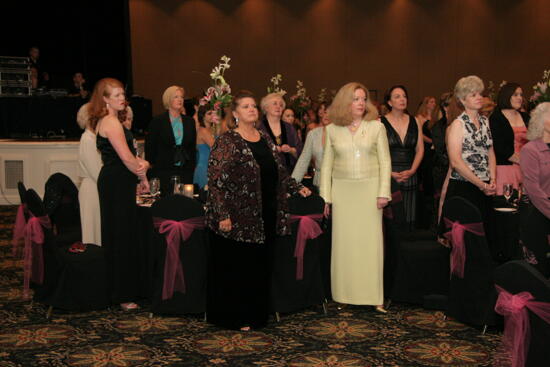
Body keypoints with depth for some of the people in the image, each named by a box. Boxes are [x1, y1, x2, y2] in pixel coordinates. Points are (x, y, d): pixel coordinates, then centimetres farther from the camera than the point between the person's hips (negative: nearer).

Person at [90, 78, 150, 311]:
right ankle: (122, 294, 3)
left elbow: (126, 154, 14)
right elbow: (127, 158, -17)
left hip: (112, 181, 10)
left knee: (117, 236, 14)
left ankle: (119, 290, 24)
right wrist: (143, 177, -3)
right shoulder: (112, 122, -15)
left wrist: (142, 163, -3)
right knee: (121, 237, -4)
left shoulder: (104, 121, 16)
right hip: (117, 183, -10)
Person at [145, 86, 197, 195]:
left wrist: (192, 168, 8)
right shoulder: (157, 121, 0)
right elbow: (150, 148, 0)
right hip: (163, 172, -3)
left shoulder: (189, 121, 11)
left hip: (185, 172, 3)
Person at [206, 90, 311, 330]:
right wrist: (223, 215, -18)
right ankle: (233, 317, 14)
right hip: (238, 218, -6)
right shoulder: (227, 142, -8)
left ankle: (256, 314, 24)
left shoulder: (266, 139, 13)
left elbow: (279, 172, 23)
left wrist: (296, 188, 14)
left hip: (266, 218, 6)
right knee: (235, 268, 2)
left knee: (259, 266, 12)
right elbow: (216, 180, -13)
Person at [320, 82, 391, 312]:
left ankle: (374, 297, 5)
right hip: (342, 190, 1)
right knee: (343, 242, 2)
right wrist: (326, 197, 4)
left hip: (369, 189, -1)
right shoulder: (332, 129, 6)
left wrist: (383, 192, -6)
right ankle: (345, 295, 11)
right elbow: (327, 164, 9)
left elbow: (385, 161, 2)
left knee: (370, 240, -1)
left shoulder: (376, 126, 2)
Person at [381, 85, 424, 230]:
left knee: (409, 219, 2)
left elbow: (420, 149, 12)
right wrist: (390, 173, -12)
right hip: (388, 176, -3)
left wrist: (412, 170, -2)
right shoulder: (381, 122, -2)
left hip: (410, 176, 4)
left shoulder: (414, 122, 11)